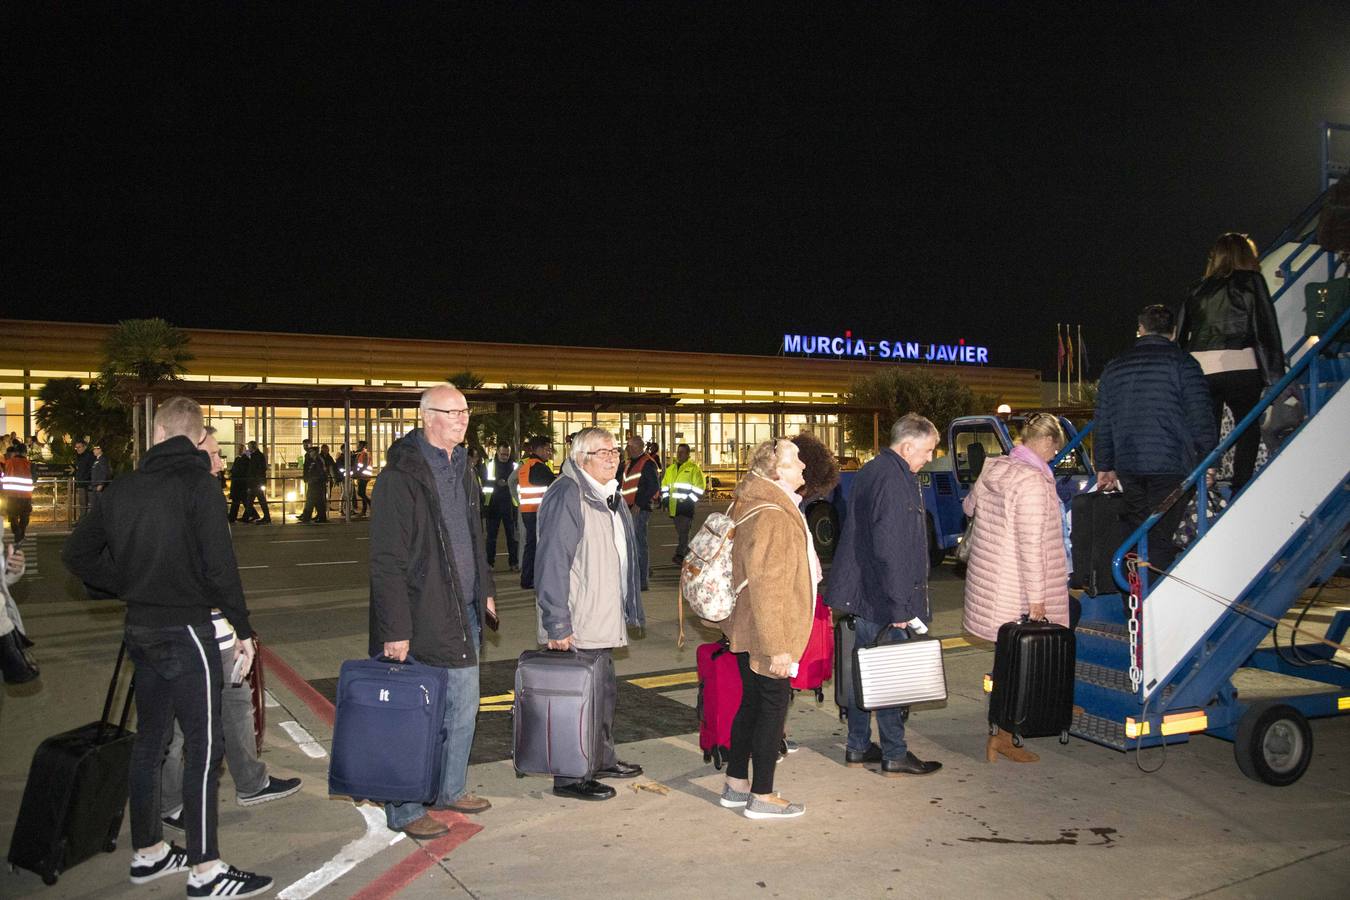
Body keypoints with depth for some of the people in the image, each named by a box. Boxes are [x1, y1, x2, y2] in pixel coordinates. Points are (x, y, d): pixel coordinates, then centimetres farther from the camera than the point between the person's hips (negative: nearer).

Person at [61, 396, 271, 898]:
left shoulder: (123, 489, 6)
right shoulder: (198, 483, -13)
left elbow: (77, 554, 11)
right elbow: (219, 564, -19)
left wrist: (130, 589, 15)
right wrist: (243, 628, -11)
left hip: (142, 630, 7)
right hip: (187, 632, -7)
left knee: (150, 740, 17)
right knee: (203, 747, -1)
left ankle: (147, 852, 30)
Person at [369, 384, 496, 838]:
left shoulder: (460, 467, 11)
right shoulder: (402, 473, -16)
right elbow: (387, 560, -19)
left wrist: (484, 588, 18)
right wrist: (395, 628, -21)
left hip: (464, 612, 8)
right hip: (422, 617, -8)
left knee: (463, 707, 17)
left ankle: (451, 788, 34)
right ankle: (404, 810, 18)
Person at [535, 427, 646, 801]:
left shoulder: (609, 496, 15)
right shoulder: (566, 496, -17)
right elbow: (553, 563, -22)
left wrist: (625, 611, 22)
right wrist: (557, 624, -24)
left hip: (603, 621, 10)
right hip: (576, 626, -10)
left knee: (604, 690, 20)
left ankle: (603, 760, 35)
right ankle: (570, 778, 10)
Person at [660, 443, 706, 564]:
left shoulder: (694, 468, -3)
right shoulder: (671, 469, 17)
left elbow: (698, 487, -7)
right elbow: (664, 485, 25)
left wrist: (689, 500, -13)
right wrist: (666, 499, 12)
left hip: (686, 506, -7)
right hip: (674, 506, 7)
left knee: (683, 530, -14)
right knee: (679, 531, 12)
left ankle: (680, 555, -18)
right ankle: (688, 553, 25)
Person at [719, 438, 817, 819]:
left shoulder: (756, 504, 10)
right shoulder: (770, 516, -24)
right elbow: (765, 587, -27)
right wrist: (777, 647, -24)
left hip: (747, 630, 10)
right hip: (766, 634, -10)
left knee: (752, 703, 18)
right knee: (773, 706, 2)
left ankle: (735, 785, 29)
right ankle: (761, 797, 14)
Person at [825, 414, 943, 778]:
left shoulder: (872, 471, 15)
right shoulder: (893, 480, -19)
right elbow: (890, 549, -24)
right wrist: (899, 606, -21)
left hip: (862, 595, 10)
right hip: (883, 598, -10)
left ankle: (858, 747, 25)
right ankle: (894, 755, 10)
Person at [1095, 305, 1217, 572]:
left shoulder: (1114, 367, 14)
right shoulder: (1182, 362, -1)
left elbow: (1103, 424, 16)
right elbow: (1200, 416, -7)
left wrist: (1104, 466, 21)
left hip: (1127, 466, 4)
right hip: (1172, 465, -4)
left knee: (1134, 532, 13)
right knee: (1160, 536, -4)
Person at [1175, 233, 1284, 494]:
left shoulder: (1199, 289, 17)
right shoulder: (1251, 281, 6)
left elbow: (1180, 333, 15)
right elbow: (1266, 327, 0)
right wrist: (1275, 376, 0)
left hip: (1197, 370, 3)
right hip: (1240, 367, -3)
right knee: (1248, 428, 12)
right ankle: (1240, 489, 3)